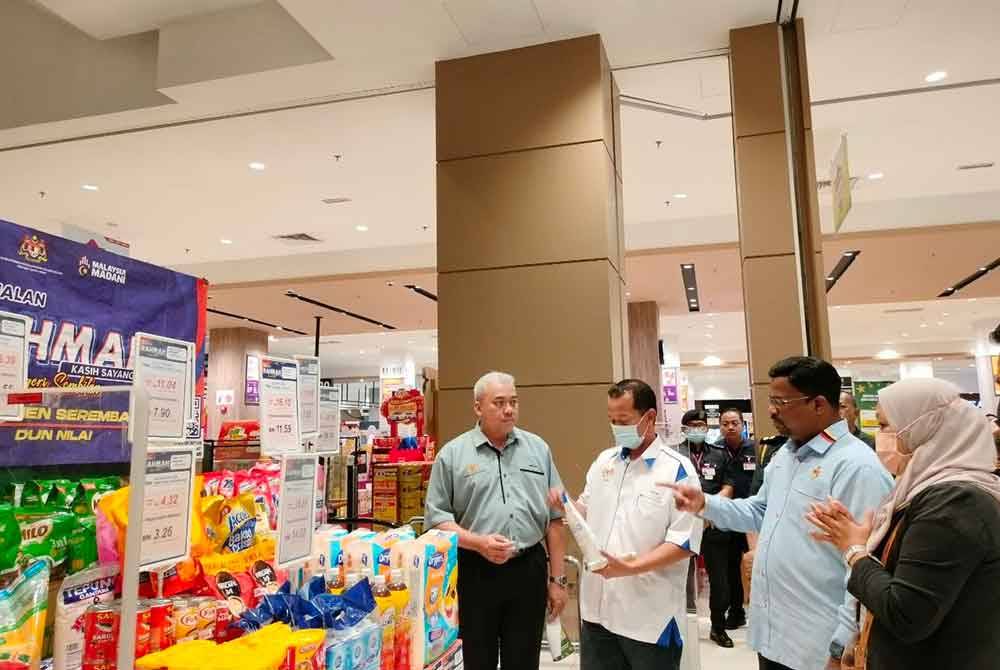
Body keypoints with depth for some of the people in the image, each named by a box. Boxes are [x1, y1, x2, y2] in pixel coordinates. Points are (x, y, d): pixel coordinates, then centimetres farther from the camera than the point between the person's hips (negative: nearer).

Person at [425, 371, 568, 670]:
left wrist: (557, 579, 6)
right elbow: (436, 517, -2)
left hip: (529, 572, 2)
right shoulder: (453, 454, -2)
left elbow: (554, 519, 8)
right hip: (475, 574, -2)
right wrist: (478, 543, -16)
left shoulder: (538, 449, 6)